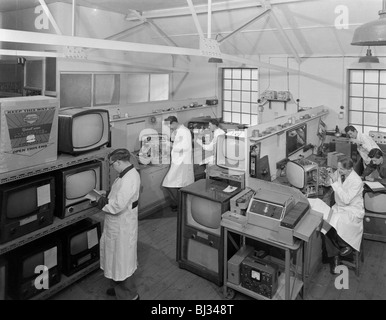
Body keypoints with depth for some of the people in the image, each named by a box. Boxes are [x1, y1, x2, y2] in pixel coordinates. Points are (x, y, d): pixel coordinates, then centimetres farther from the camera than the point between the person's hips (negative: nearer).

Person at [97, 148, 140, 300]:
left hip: (122, 226, -10)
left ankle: (129, 295, 25)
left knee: (122, 259, 7)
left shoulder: (129, 179, -28)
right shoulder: (129, 173, 4)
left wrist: (103, 204, -13)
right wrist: (107, 199, -2)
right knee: (117, 257, 24)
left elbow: (118, 205, -31)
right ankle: (118, 287, 44)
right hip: (117, 224, 10)